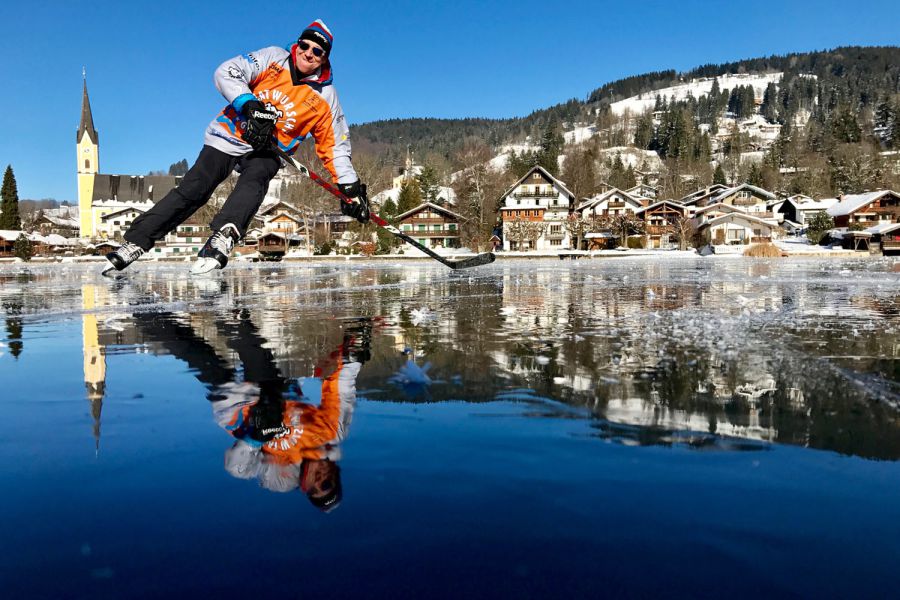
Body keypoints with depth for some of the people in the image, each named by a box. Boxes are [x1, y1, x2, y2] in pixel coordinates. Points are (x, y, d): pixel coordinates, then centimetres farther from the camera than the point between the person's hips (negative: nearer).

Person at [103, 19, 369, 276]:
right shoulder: (274, 58, -2)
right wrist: (251, 105, -27)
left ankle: (223, 238, -54)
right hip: (229, 137, 0)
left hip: (267, 151, 0)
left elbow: (334, 146, 2)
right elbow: (227, 72, -11)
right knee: (192, 191, -11)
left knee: (253, 181, -33)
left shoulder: (325, 97, -1)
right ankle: (135, 242, -7)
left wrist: (351, 188, -8)